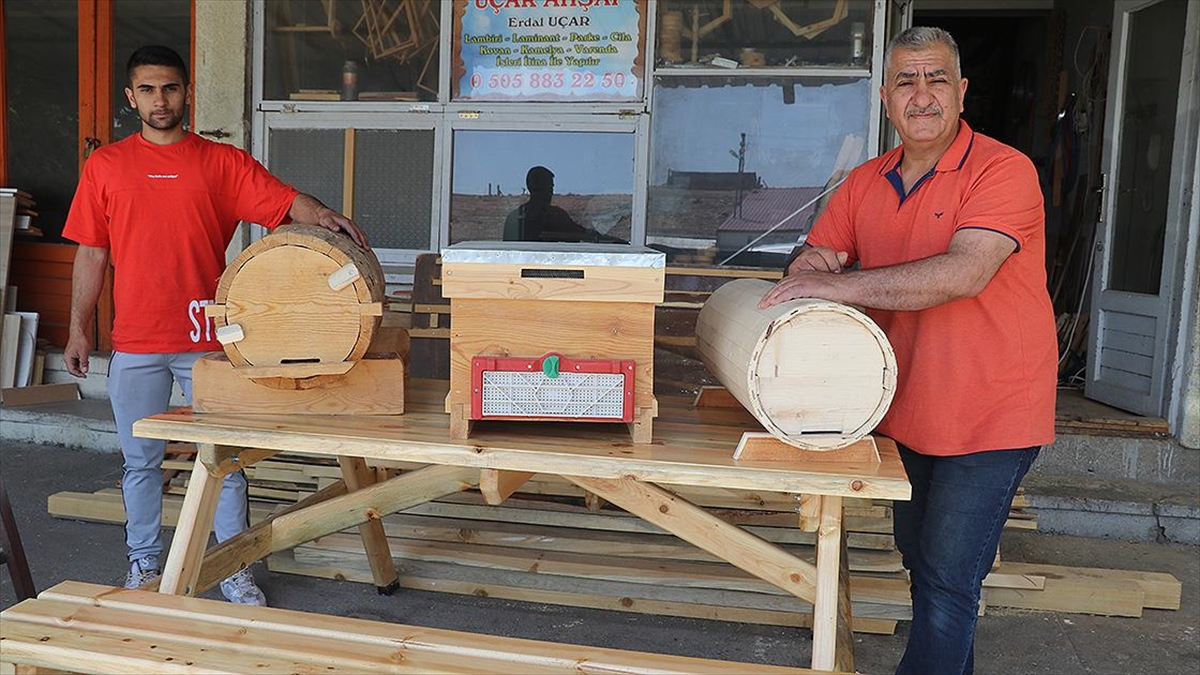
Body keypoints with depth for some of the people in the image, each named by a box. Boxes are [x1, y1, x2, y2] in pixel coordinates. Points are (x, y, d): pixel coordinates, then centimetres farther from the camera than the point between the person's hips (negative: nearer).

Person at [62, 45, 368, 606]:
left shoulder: (223, 162, 3)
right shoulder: (105, 165, 8)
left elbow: (285, 200, -9)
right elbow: (91, 253, 10)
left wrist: (323, 216, -30)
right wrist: (78, 329, 7)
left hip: (208, 339, -1)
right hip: (134, 344, 2)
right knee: (140, 461, 13)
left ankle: (235, 570, 17)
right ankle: (143, 565, 29)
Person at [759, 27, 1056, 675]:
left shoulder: (1003, 170, -15)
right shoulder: (866, 181, 5)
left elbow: (964, 274, -30)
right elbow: (816, 259, 11)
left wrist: (840, 283, -30)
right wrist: (808, 263, -14)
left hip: (988, 420, -7)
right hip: (906, 413, 7)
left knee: (946, 580, -4)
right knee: (918, 559, 21)